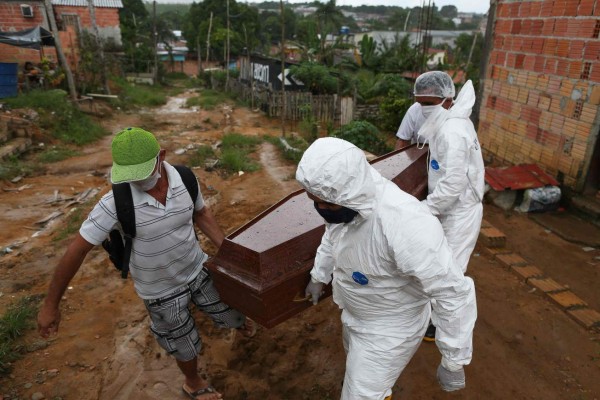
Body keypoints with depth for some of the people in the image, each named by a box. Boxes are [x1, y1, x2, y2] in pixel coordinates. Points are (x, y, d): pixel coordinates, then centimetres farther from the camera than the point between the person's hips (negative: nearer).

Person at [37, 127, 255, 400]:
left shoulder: (184, 178, -21)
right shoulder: (116, 202, -33)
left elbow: (201, 214, 0)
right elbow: (76, 250, -22)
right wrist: (50, 305, -13)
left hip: (196, 267, 3)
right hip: (160, 288, -3)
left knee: (230, 315, 20)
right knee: (187, 346, 15)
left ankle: (238, 323, 60)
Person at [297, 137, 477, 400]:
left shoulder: (406, 225, -42)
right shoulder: (347, 199, -16)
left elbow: (454, 294, -32)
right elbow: (332, 235, 7)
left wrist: (453, 362, -21)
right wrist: (318, 276, 20)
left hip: (390, 328, -8)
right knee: (358, 364, 33)